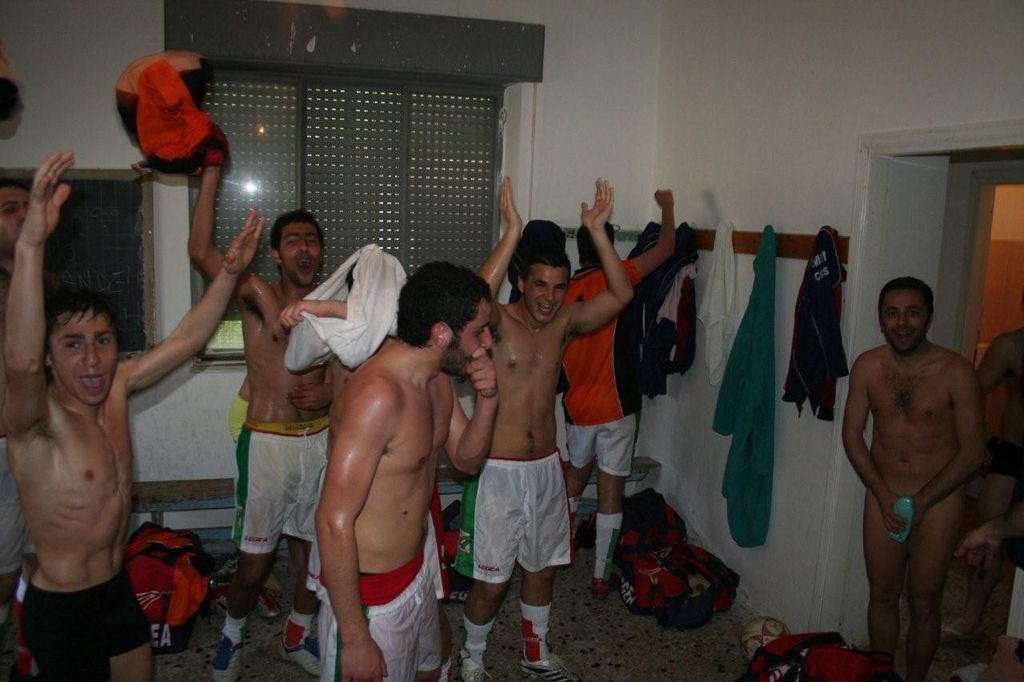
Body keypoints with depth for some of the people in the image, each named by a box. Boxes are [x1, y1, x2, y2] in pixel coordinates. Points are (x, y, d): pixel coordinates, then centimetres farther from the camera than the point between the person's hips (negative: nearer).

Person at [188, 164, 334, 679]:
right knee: (254, 564, 4)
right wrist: (212, 173, -19)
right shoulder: (256, 295, -5)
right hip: (267, 443, -3)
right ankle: (232, 635, 34)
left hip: (321, 441, 4)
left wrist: (331, 395, -9)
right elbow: (200, 252, -21)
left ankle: (298, 636, 38)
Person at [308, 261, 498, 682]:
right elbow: (334, 522, -28)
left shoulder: (438, 378, -1)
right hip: (369, 590, -9)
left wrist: (486, 400, -9)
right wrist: (354, 639, -23)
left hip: (420, 564, 9)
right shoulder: (378, 394, -29)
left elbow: (466, 459, 10)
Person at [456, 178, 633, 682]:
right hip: (500, 470, -5)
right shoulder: (498, 323, -14)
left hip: (547, 467, 6)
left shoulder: (564, 323, 2)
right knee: (492, 579, 5)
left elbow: (620, 294, -7)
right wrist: (512, 231, -37)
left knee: (543, 566, 21)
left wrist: (597, 231, -15)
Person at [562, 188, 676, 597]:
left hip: (577, 407, 5)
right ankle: (601, 576, 10)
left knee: (575, 475, 25)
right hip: (615, 407, -5)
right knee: (610, 491, 4)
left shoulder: (562, 292, 2)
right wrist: (667, 206, 12)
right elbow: (666, 248, -4)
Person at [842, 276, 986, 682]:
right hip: (882, 495, 3)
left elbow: (972, 451, -12)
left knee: (923, 602, 8)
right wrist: (883, 494, -8)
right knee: (882, 596, 14)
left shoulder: (956, 372, -15)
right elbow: (852, 434, 0)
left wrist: (923, 501, -14)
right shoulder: (867, 367, -6)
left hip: (939, 500, -3)